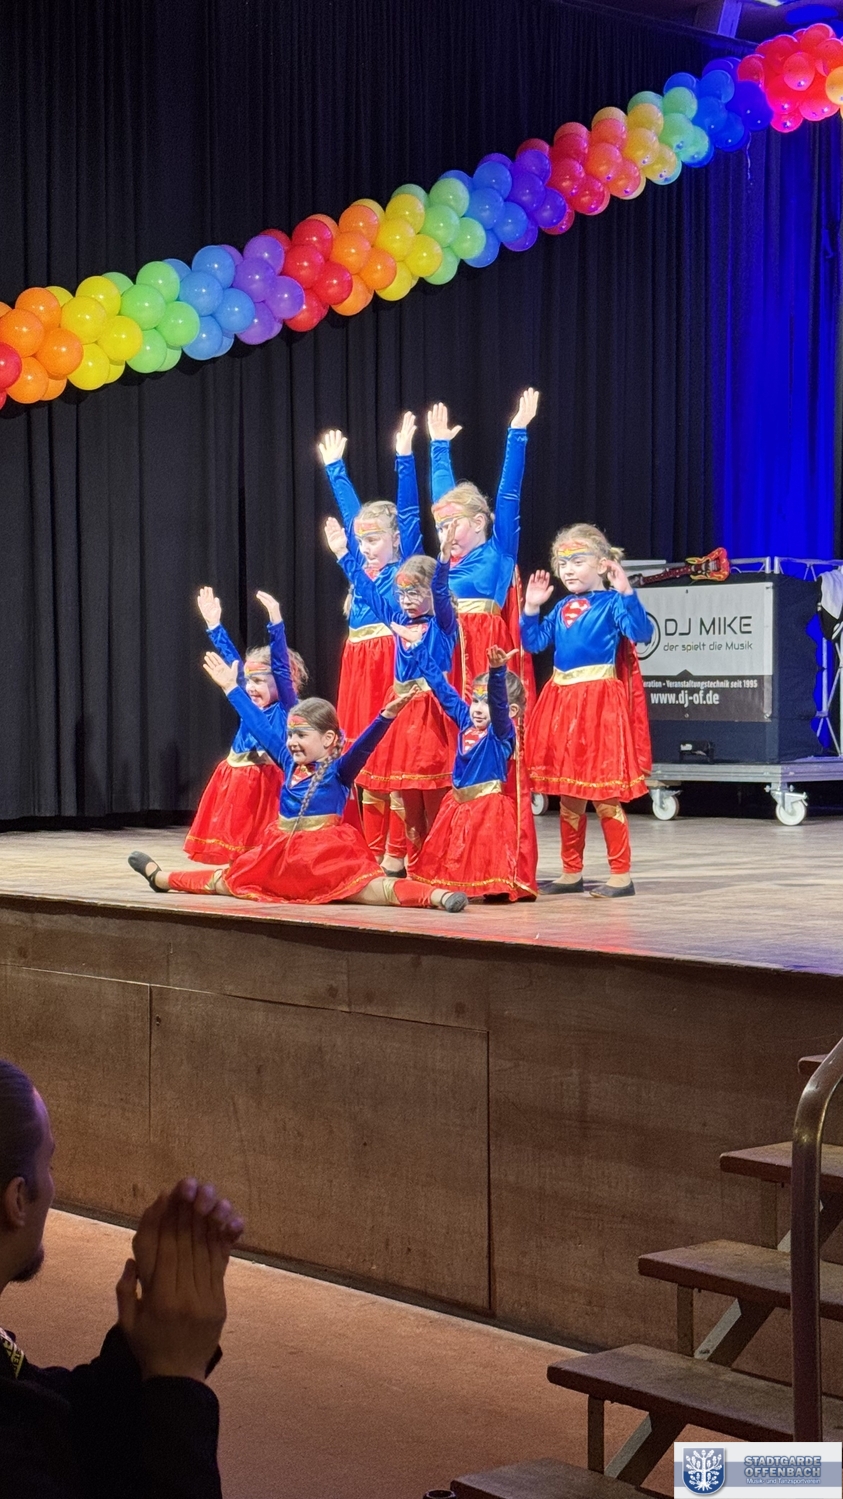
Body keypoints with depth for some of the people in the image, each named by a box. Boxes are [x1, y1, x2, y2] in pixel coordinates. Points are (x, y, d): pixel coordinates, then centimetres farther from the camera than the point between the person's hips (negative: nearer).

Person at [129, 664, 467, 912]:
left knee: (364, 888, -33)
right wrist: (232, 689, 24)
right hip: (283, 855, 7)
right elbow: (261, 728, 18)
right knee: (228, 881, 19)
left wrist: (386, 715, -43)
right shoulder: (290, 763, 10)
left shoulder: (339, 770, -7)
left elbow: (364, 744, -24)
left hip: (328, 856, -7)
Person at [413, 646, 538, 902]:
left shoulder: (501, 731, -11)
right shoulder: (466, 722, 8)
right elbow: (444, 691, 17)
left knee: (490, 857, -16)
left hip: (490, 806, -8)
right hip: (458, 804, 8)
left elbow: (498, 702, -30)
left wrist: (497, 672, -47)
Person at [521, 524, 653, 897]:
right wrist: (532, 607, 6)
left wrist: (627, 593, -30)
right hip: (562, 701, 7)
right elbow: (535, 641, 16)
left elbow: (641, 633, -21)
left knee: (604, 792, -5)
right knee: (568, 792, 12)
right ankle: (571, 872, 22)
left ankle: (620, 874, 2)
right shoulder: (562, 607, 13)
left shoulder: (611, 603, -7)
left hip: (600, 701, -7)